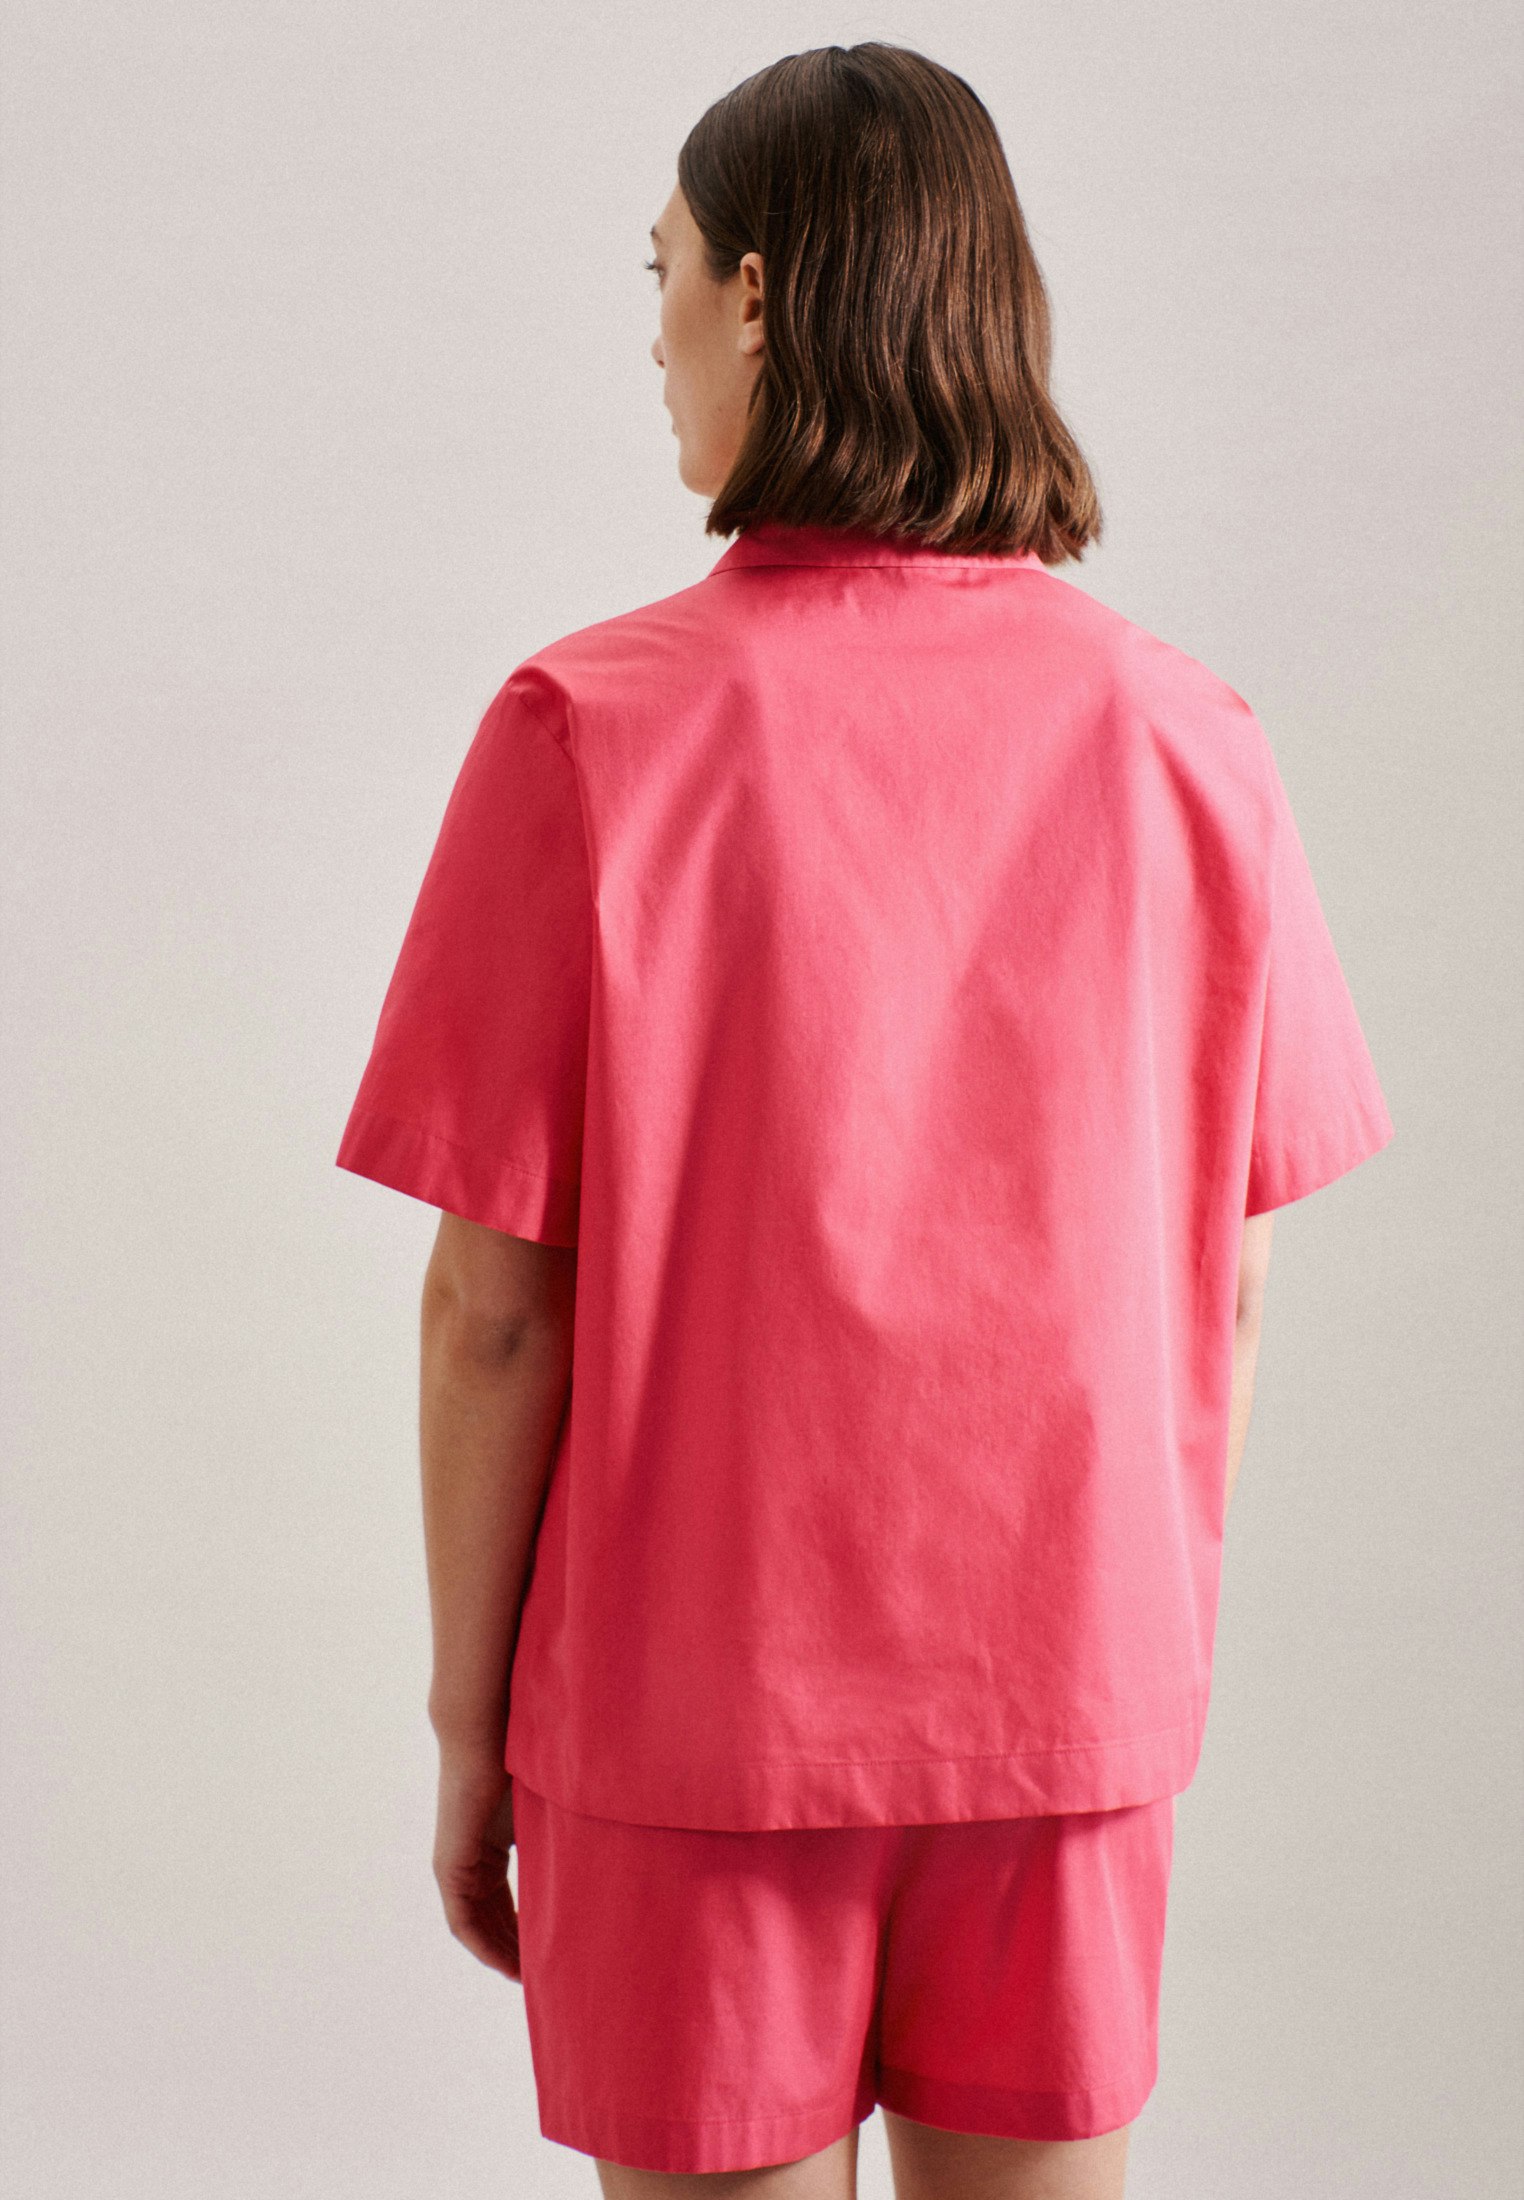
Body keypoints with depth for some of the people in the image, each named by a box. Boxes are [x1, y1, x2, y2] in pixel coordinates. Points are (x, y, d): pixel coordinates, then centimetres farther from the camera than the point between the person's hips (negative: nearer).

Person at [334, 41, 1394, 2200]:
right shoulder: (1181, 738, -6)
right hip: (1074, 1700, 3)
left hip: (697, 1700, -2)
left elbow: (497, 1309, -12)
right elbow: (1222, 1282, 0)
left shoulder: (590, 732, -14)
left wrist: (467, 1724, 0)